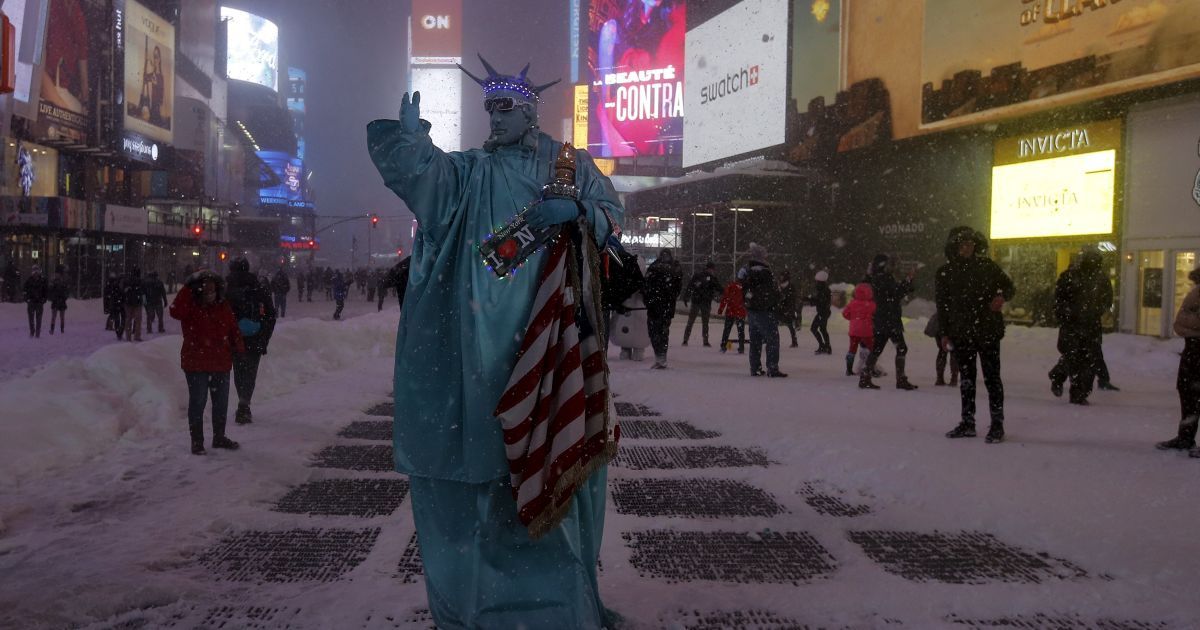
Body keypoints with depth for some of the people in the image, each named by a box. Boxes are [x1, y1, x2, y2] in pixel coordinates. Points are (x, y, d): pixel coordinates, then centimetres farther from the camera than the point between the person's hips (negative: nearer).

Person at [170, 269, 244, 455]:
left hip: (221, 364, 5)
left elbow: (233, 329, 10)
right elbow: (175, 311, -29)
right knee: (197, 402, 0)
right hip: (196, 364, -5)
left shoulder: (223, 307, 5)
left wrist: (240, 348, 0)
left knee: (221, 402, 14)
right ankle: (197, 441, 12)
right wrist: (188, 288, -28)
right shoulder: (191, 307, -8)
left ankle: (219, 437, 30)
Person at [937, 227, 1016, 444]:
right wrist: (944, 332, 3)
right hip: (961, 334, 2)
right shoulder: (945, 273, 4)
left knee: (992, 378, -1)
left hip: (988, 331, -2)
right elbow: (942, 305, 7)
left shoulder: (987, 266, 0)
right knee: (966, 380, 11)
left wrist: (1002, 296, -15)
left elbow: (1008, 285, 7)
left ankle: (997, 424, 5)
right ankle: (967, 423, 19)